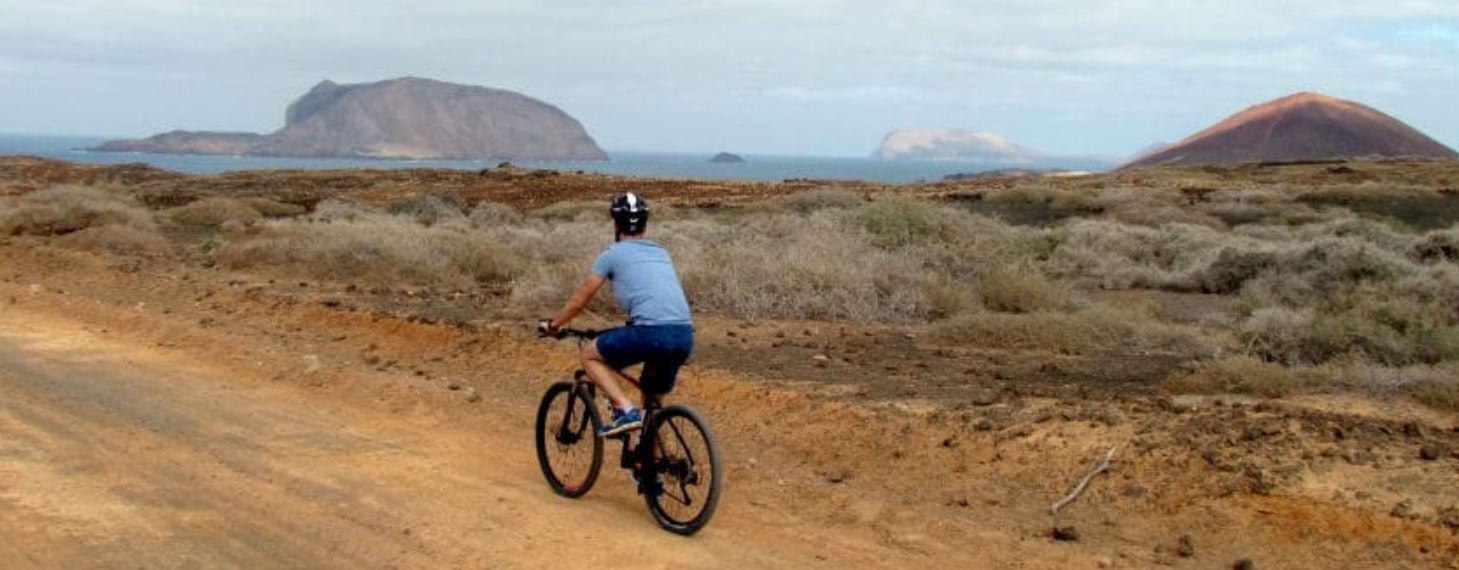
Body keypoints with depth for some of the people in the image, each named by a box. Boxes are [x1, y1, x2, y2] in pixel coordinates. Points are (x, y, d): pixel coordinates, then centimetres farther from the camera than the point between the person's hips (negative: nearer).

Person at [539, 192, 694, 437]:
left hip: (651, 332, -6)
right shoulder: (661, 253, 26)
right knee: (654, 399, 25)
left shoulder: (612, 254, 10)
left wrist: (552, 325, 34)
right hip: (685, 336, 6)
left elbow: (579, 301, 17)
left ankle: (626, 410, 0)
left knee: (590, 354, 16)